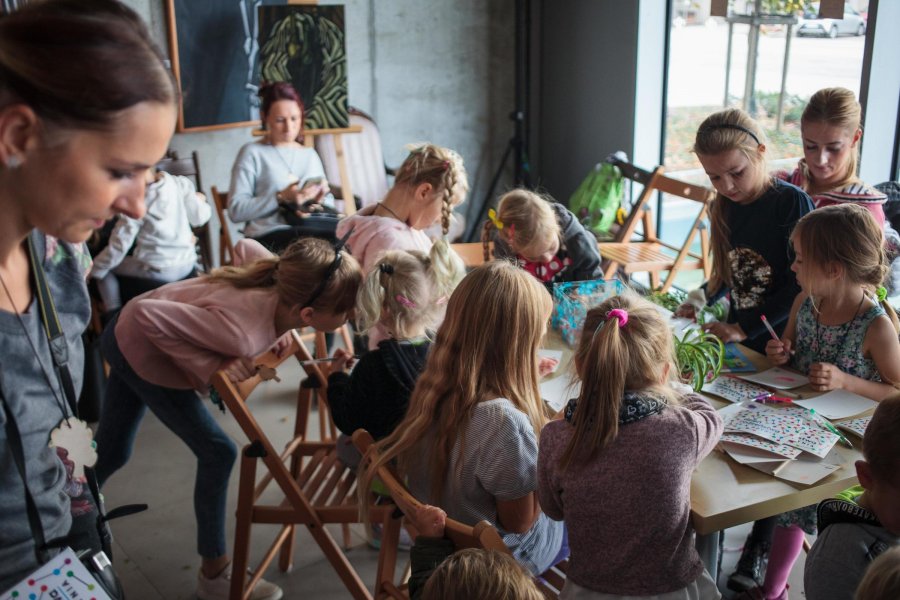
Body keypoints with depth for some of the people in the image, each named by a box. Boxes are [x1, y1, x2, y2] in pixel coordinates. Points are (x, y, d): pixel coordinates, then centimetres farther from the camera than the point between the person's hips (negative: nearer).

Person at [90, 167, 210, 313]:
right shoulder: (181, 183, -8)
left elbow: (119, 246, -12)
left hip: (157, 272, -5)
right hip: (187, 266, 5)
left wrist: (94, 269, 1)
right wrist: (200, 201, 21)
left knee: (103, 270, 17)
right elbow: (200, 217, -1)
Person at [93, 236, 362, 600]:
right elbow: (146, 314, -38)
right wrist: (207, 366, -33)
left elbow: (244, 247, 0)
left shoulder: (282, 281, -21)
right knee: (217, 452, -5)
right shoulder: (243, 332, -42)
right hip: (141, 348, -8)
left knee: (112, 451, 20)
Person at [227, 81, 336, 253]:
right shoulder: (252, 153, 8)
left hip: (312, 226, 6)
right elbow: (235, 211, -2)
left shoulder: (310, 154, 24)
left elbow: (329, 201, 23)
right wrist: (281, 198, -12)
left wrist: (321, 199, -1)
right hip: (270, 236, -6)